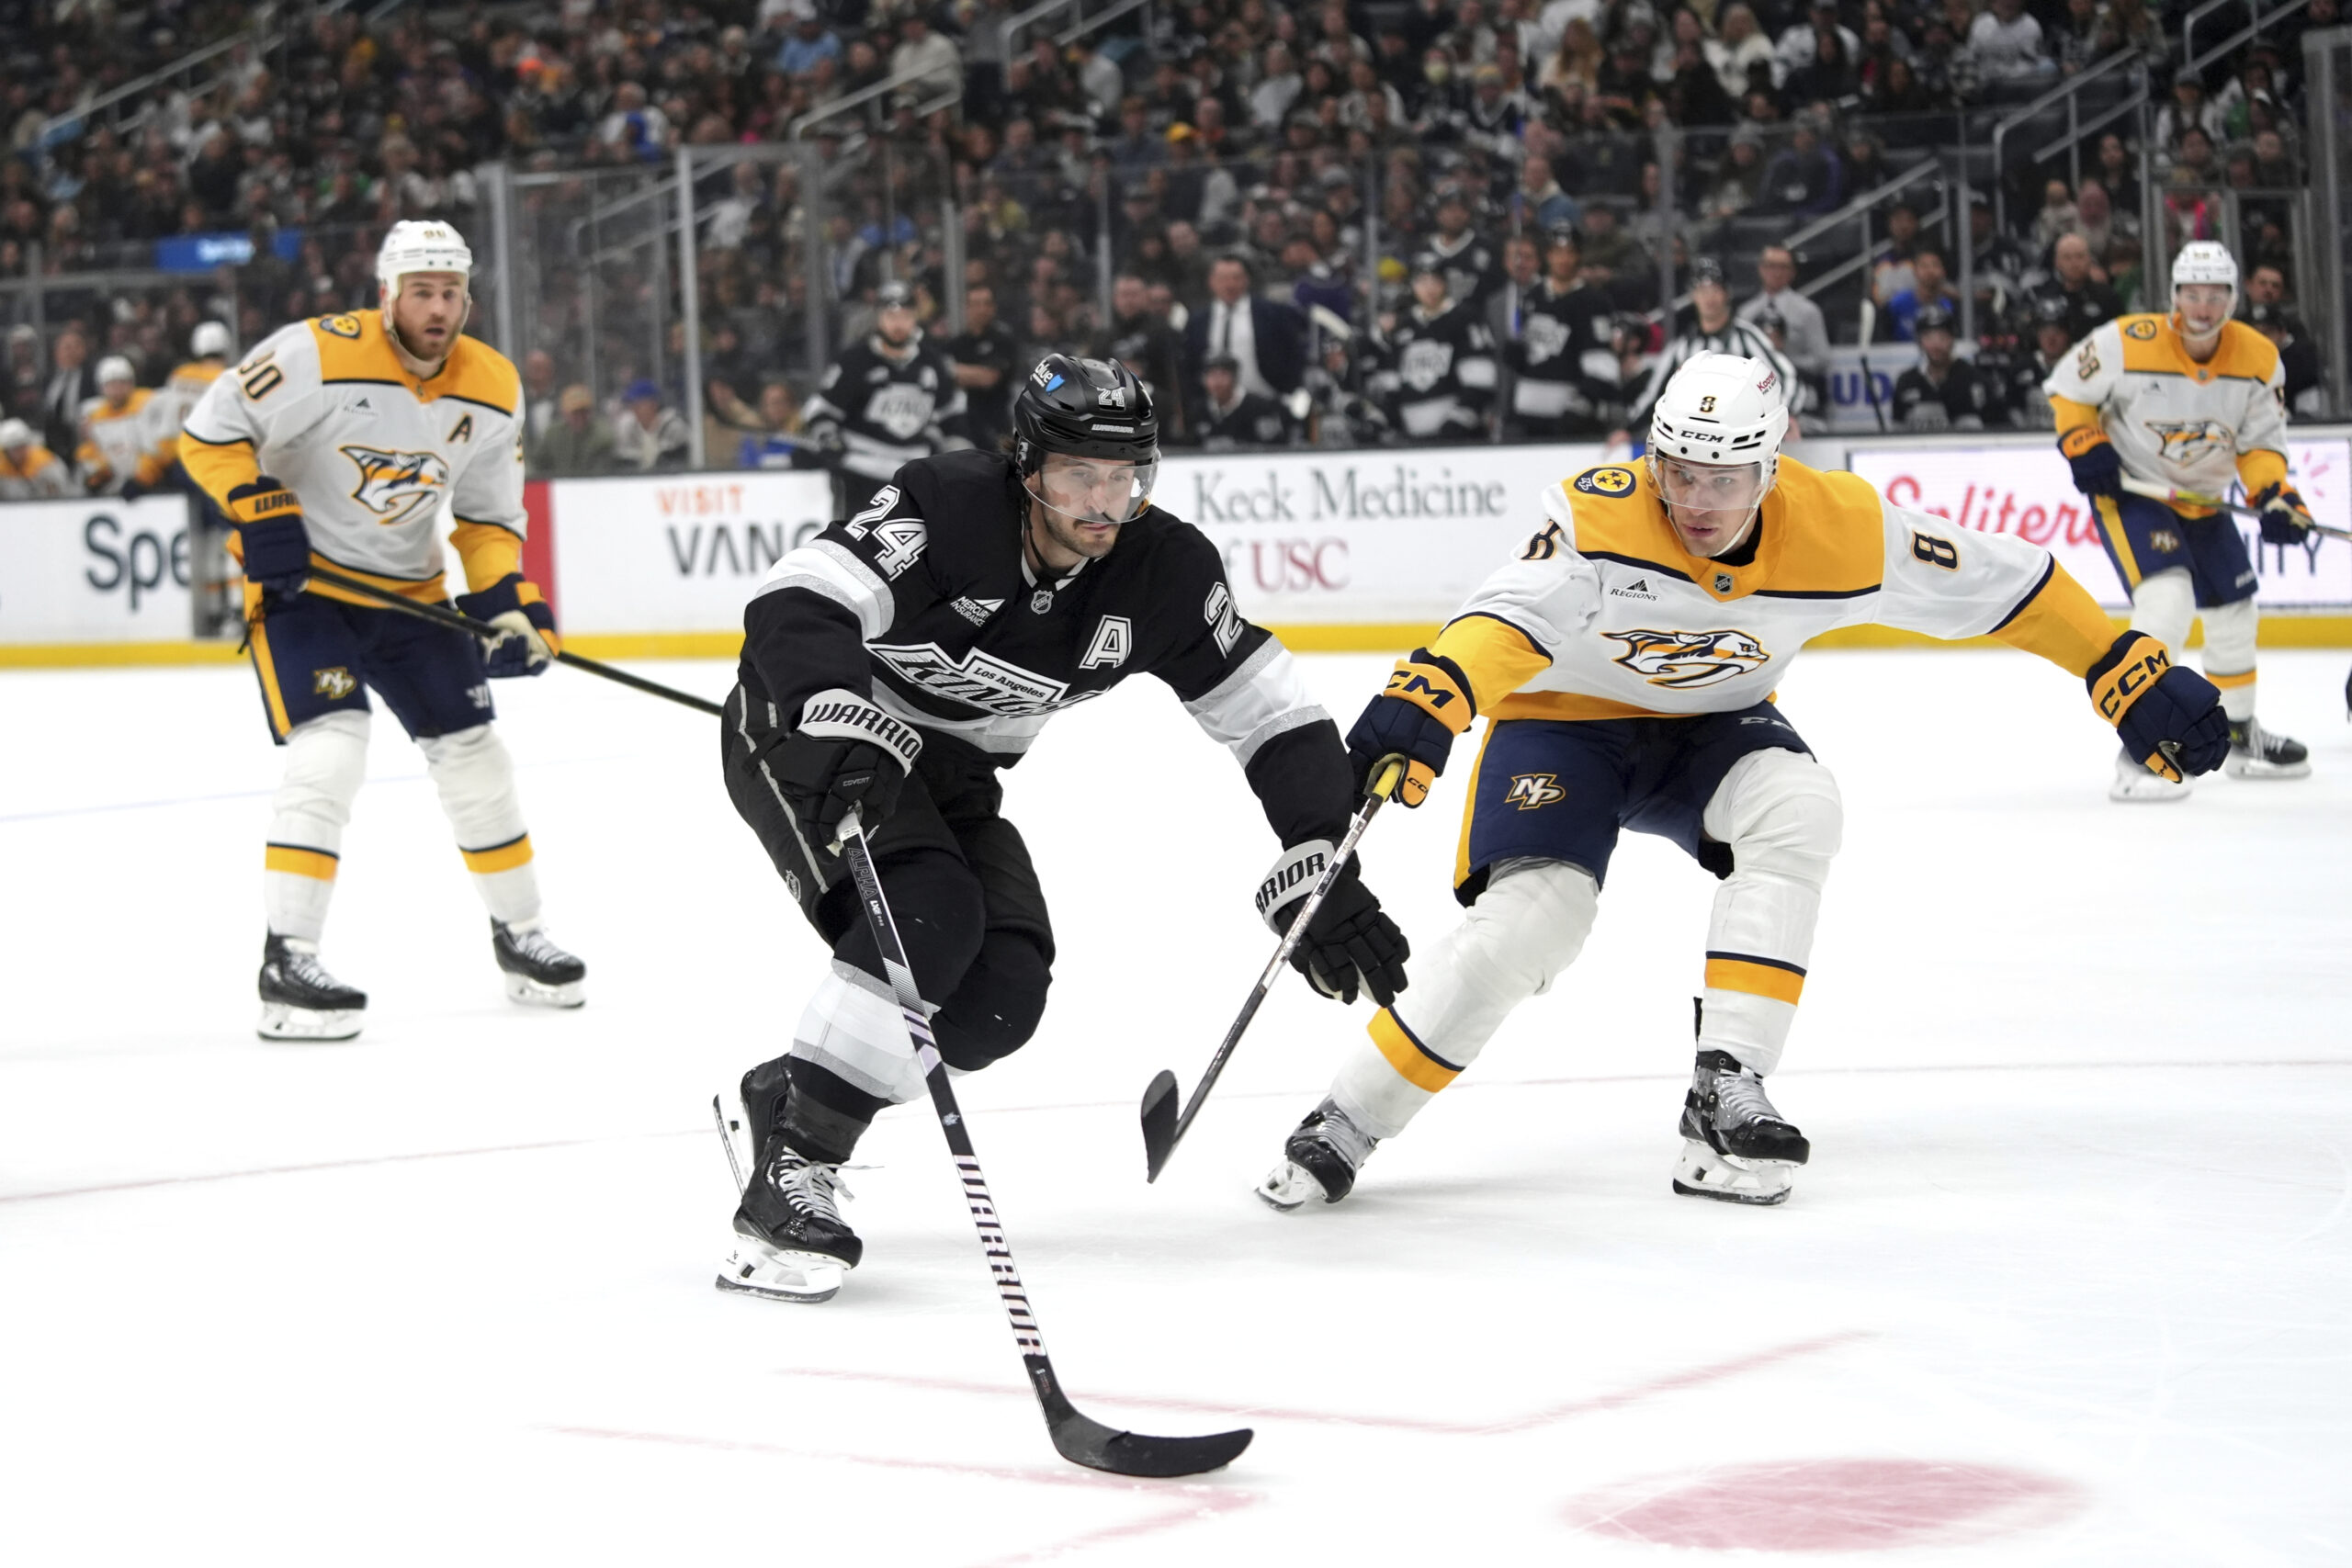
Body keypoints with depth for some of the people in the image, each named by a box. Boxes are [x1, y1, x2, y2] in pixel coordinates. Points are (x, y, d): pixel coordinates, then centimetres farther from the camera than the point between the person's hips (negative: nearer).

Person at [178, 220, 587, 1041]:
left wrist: (506, 598, -9)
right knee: (330, 748, -22)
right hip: (299, 578, -6)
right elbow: (208, 433, -17)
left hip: (408, 589, 6)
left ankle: (518, 935, 27)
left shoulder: (493, 388, -3)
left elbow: (488, 513, 6)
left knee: (472, 749, 8)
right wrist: (261, 515, -26)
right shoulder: (317, 355, -22)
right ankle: (286, 963, -18)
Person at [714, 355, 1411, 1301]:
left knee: (1002, 999, -12)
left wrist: (1322, 875, -21)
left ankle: (788, 1094, 10)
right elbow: (795, 606, -35)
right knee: (928, 915, -30)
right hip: (802, 724, -6)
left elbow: (1276, 722, -10)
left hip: (948, 771, 6)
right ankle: (788, 1181, -25)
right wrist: (847, 729, -53)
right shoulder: (948, 505, -26)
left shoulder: (1164, 573, -12)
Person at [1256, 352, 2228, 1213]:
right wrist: (1426, 703, -64)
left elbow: (1999, 584, -11)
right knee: (1532, 917, -24)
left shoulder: (1840, 528, -20)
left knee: (1797, 809, -28)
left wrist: (2133, 678, -11)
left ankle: (1727, 1089, -25)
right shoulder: (1602, 512, -30)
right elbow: (1513, 613, -45)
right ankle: (1345, 1125, -10)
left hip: (1710, 725, 3)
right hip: (1564, 723, -3)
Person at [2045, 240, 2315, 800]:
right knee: (2167, 599, -27)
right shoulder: (2129, 342, -22)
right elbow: (2067, 388, -7)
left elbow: (2261, 440, -1)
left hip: (2202, 501, 6)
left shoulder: (2258, 359, -9)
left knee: (2234, 613, 16)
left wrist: (2276, 495, -17)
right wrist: (2084, 446, -19)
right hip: (2129, 492, -6)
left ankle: (2241, 734, 39)